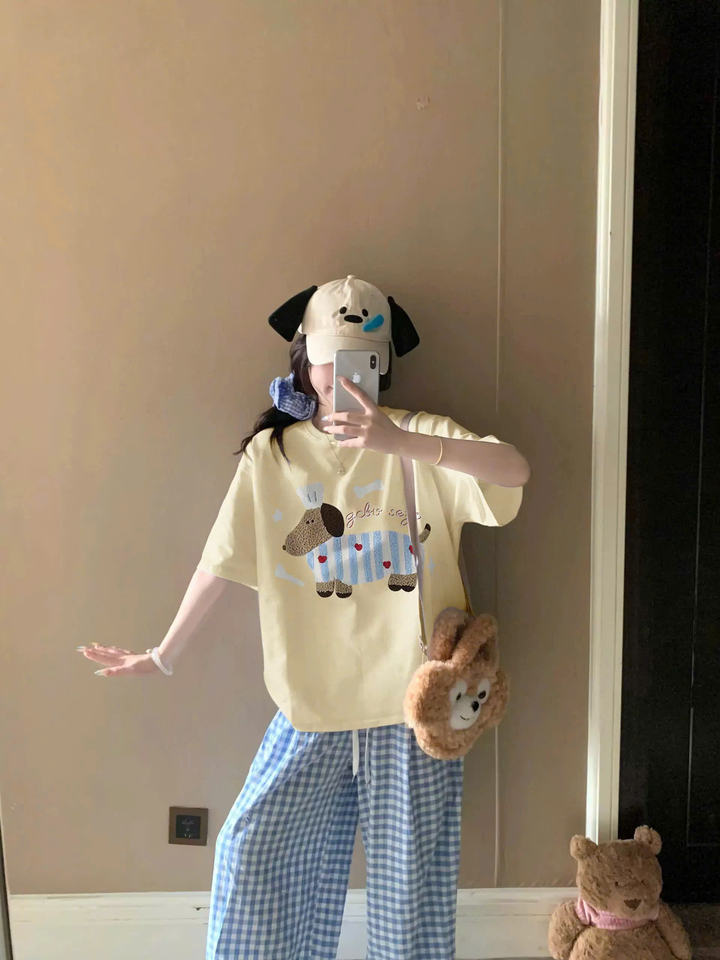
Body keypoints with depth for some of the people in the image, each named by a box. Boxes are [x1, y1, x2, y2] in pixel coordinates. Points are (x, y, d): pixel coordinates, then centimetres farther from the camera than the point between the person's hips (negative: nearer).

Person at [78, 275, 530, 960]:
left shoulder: (424, 437, -5)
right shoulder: (270, 453, 1)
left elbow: (514, 471, -23)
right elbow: (221, 562, 5)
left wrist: (402, 442, -37)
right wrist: (163, 656, 10)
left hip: (412, 698, -1)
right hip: (313, 702, 2)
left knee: (409, 871, 11)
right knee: (254, 850, 7)